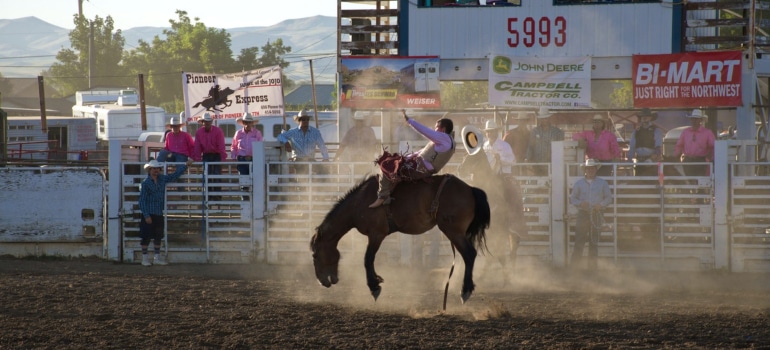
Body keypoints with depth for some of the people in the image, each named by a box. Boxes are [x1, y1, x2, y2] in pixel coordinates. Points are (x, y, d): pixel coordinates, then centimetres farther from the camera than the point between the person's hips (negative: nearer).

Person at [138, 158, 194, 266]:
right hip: (149, 214, -6)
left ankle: (157, 257, 19)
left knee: (158, 236, 11)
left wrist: (186, 165, 24)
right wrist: (146, 216, -15)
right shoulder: (145, 183, -10)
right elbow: (142, 200, -10)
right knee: (146, 237, -2)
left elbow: (175, 176, 23)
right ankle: (145, 258, 5)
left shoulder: (162, 179, 7)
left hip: (159, 214, 6)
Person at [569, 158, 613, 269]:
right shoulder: (579, 183, 8)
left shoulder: (602, 183, 7)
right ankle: (573, 265, -5)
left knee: (594, 242, 4)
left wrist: (601, 204, -11)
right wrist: (580, 203, -11)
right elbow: (572, 198, 9)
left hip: (597, 215, 0)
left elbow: (609, 198, 8)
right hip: (583, 214, 0)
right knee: (579, 240, -6)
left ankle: (592, 265, 10)